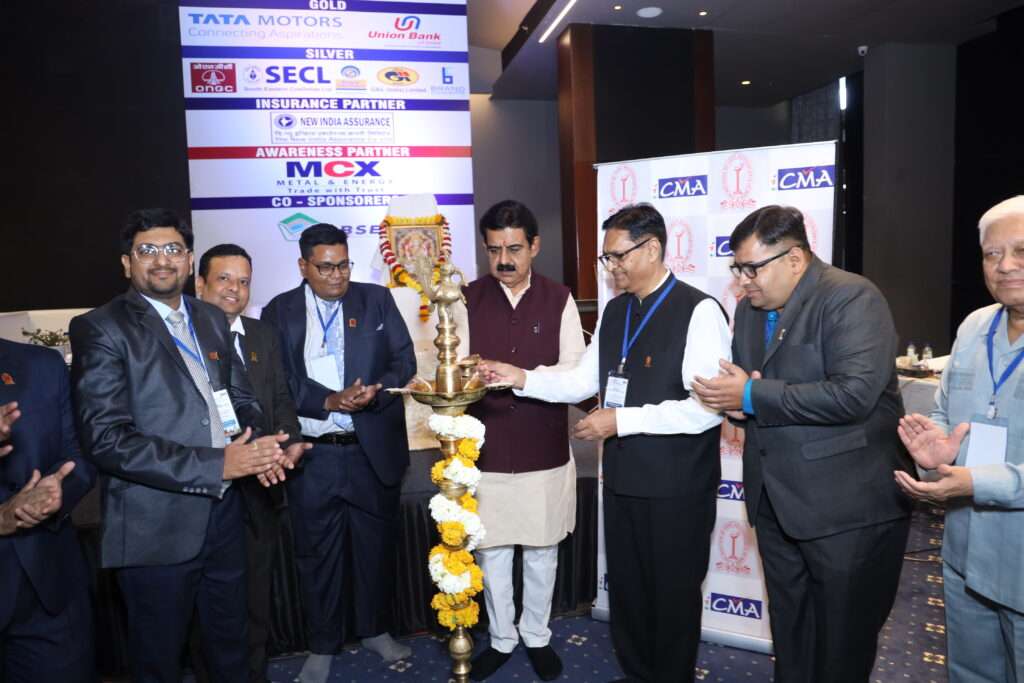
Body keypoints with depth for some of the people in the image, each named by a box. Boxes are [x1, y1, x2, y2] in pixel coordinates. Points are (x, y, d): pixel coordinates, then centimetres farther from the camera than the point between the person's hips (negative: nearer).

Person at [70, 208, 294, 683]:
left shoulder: (211, 319, 8)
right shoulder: (100, 329, -11)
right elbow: (106, 439, -19)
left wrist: (257, 446, -10)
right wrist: (217, 464, -22)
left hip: (223, 509, 6)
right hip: (155, 523, -5)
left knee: (230, 642, 23)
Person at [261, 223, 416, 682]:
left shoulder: (377, 300, 3)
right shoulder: (280, 312, 0)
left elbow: (404, 360, -1)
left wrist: (374, 393, -20)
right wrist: (331, 401, -20)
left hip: (374, 451, 1)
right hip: (311, 455, -1)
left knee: (377, 546, 15)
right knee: (317, 554, 13)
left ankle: (375, 630, 38)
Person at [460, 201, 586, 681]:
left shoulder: (559, 300, -1)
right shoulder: (468, 299, 0)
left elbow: (576, 372, -8)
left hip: (544, 451, 0)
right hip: (485, 451, 1)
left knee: (541, 550, 14)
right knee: (490, 550, 13)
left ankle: (537, 636, 37)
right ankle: (501, 639, 35)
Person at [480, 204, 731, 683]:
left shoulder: (699, 311, -16)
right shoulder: (615, 311, 8)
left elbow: (707, 408, -23)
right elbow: (582, 381, 8)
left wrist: (621, 420, -21)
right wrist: (521, 379, -5)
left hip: (677, 488, -7)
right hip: (622, 478, 7)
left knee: (674, 594, 14)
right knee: (625, 588, 21)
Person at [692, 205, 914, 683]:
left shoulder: (852, 298, -15)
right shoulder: (750, 307, 9)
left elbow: (854, 393, -27)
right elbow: (738, 382, 17)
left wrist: (753, 396, -21)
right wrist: (730, 399, -8)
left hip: (845, 505, -7)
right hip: (776, 500, 7)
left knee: (841, 643, 9)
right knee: (789, 632, 21)